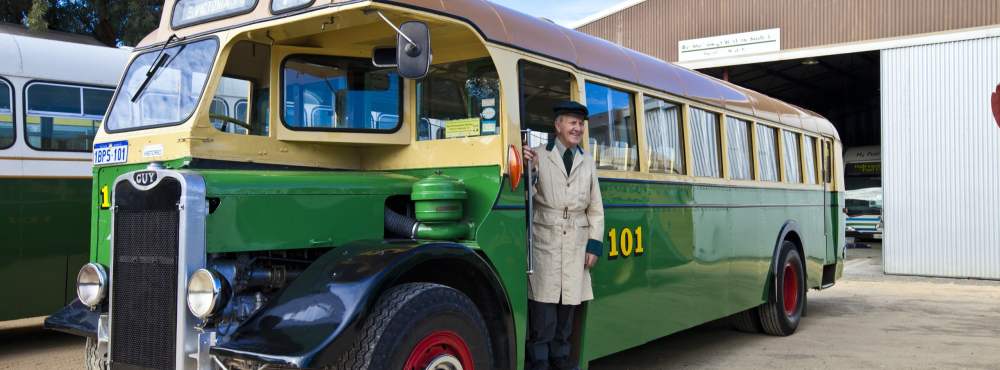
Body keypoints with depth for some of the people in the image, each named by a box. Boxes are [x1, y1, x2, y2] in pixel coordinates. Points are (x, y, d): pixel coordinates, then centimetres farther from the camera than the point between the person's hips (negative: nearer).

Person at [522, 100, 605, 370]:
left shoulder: (587, 162, 16)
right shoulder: (538, 156, 3)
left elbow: (595, 208, 13)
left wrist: (595, 244, 5)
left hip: (576, 240, 4)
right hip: (545, 238, -3)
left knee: (569, 300, 6)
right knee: (543, 299, -4)